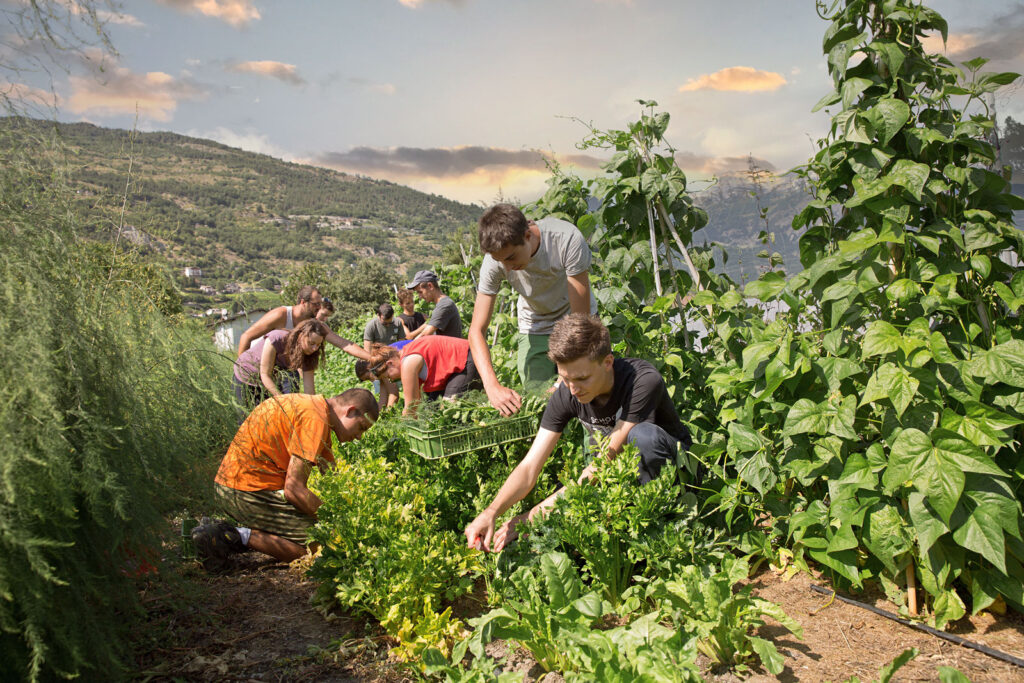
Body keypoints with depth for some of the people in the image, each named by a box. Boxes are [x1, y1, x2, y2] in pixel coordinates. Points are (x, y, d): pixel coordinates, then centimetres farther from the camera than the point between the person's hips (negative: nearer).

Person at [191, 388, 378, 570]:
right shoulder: (315, 419, -18)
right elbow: (293, 489, -21)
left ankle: (222, 531, 8)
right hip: (249, 491, -10)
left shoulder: (312, 405, 14)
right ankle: (240, 537, -11)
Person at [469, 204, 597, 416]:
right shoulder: (494, 261, -25)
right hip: (535, 329, 2)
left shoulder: (567, 239, -33)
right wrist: (493, 386, -38)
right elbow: (476, 330, -23)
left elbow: (581, 317, -29)